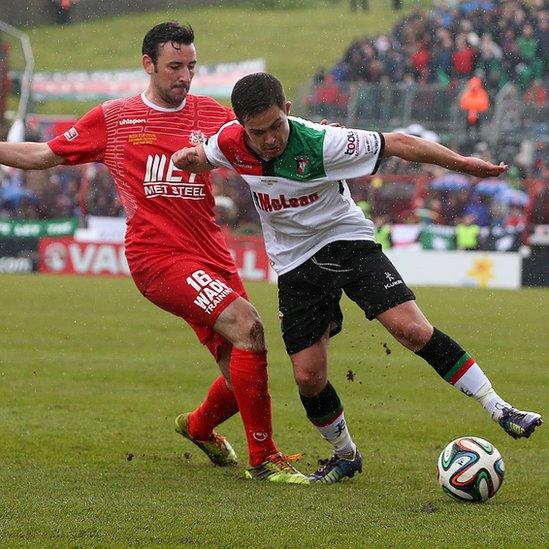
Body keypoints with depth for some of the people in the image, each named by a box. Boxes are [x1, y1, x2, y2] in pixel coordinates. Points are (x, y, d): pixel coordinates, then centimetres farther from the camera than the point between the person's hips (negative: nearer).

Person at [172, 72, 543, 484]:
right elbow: (202, 159, 10)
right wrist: (189, 159, -15)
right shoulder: (230, 143, -15)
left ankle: (499, 410, -12)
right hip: (295, 262, 3)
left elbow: (395, 143, -19)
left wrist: (461, 162, -17)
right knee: (308, 376, -2)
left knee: (412, 329, -20)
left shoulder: (320, 143, -26)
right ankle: (346, 456, 24)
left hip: (347, 241, -3)